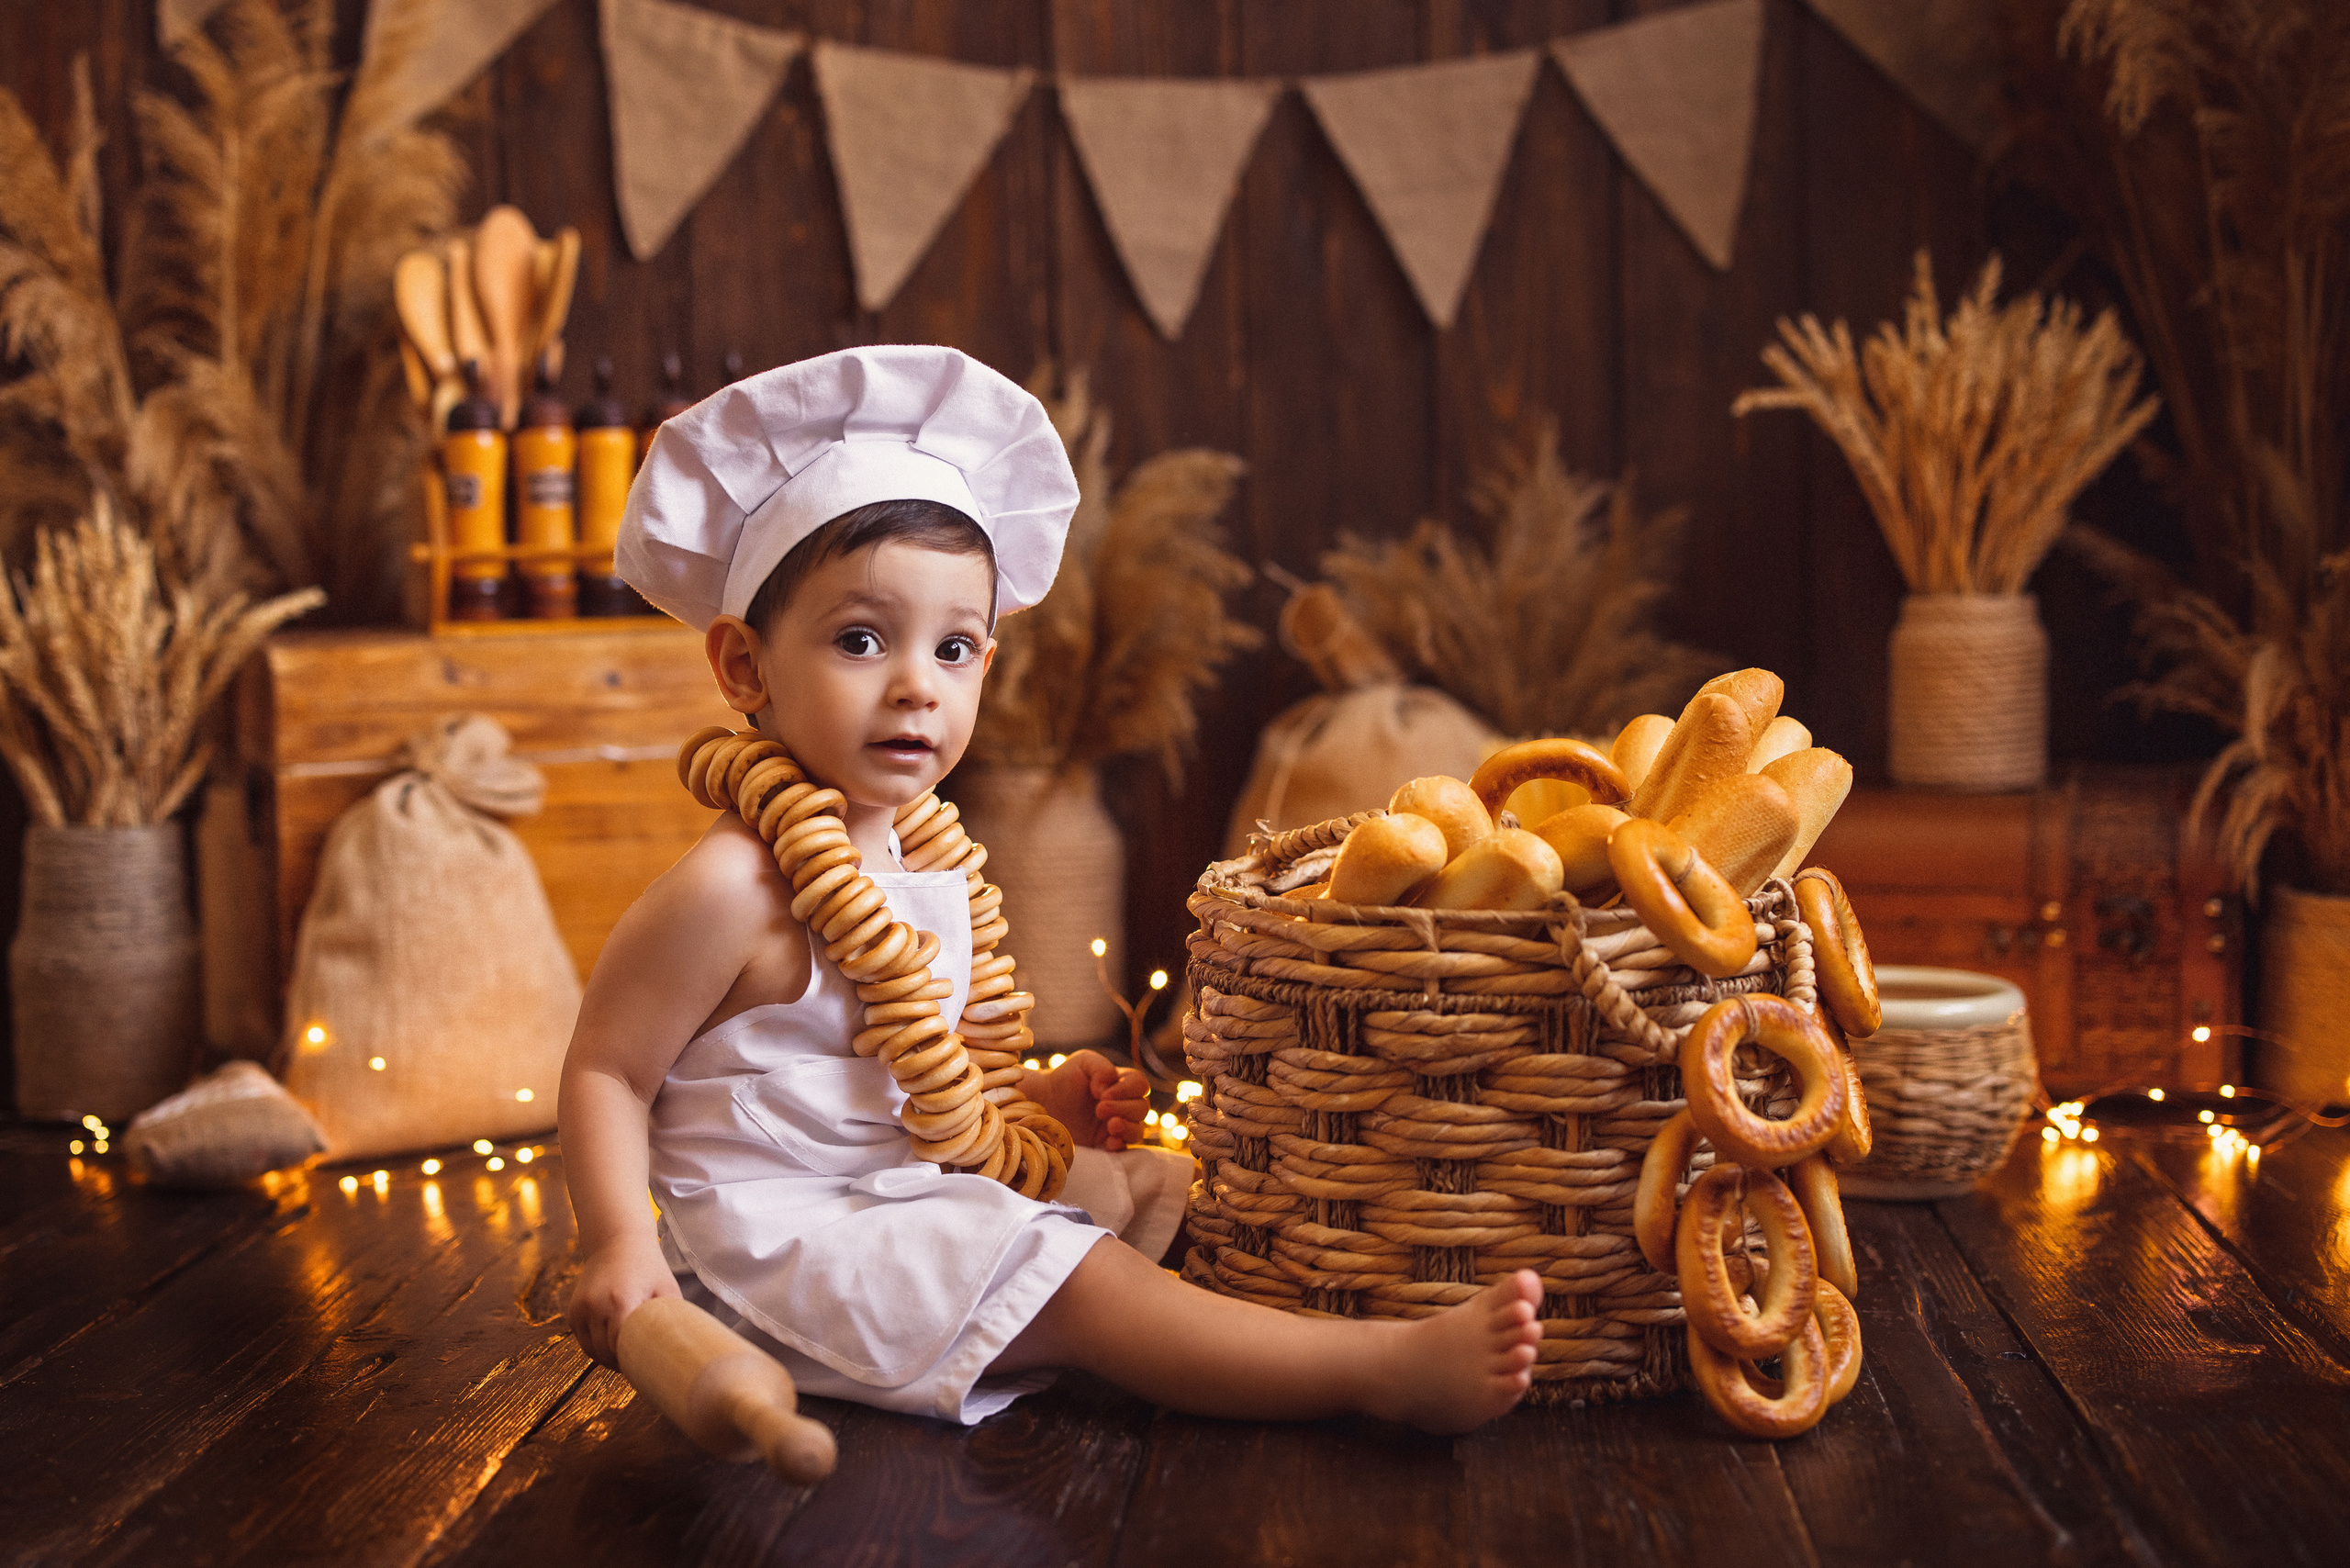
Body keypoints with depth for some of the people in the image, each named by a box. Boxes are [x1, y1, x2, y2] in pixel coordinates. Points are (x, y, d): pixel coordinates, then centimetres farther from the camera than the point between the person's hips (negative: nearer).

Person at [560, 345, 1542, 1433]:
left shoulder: (921, 863, 8)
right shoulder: (731, 889, -19)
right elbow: (605, 1070, -15)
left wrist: (1043, 1100, 8)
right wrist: (619, 1240, -27)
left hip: (913, 1192, 10)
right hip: (790, 1236, -10)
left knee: (1161, 1185, 17)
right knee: (1082, 1283, -20)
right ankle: (1390, 1368, -22)